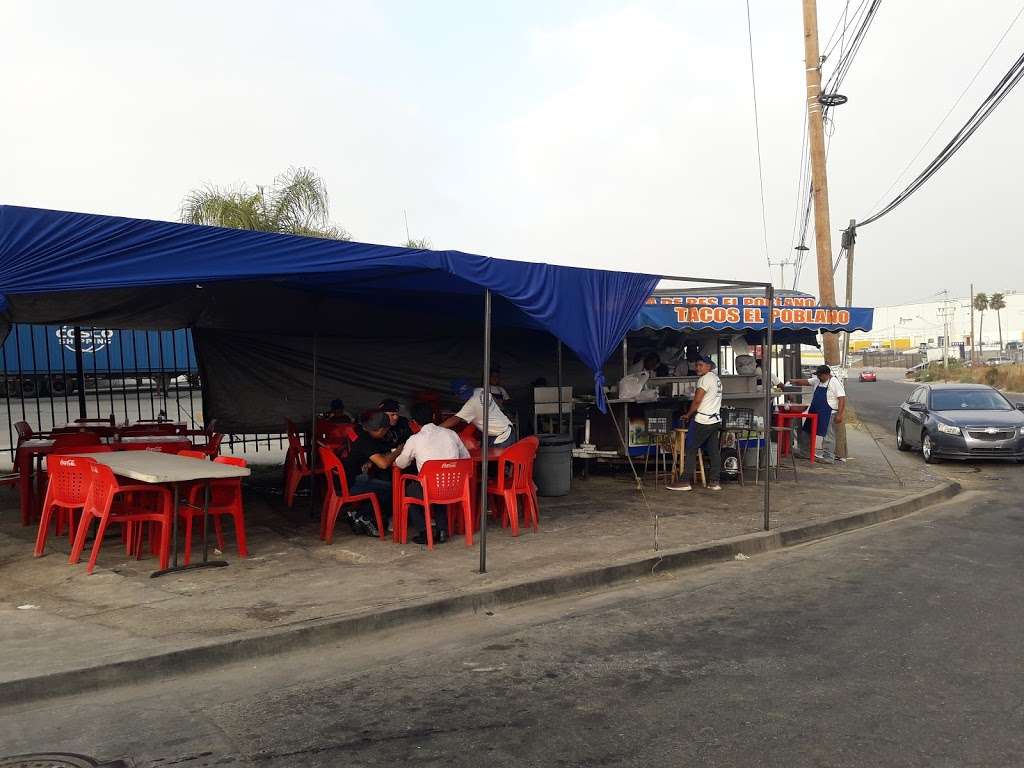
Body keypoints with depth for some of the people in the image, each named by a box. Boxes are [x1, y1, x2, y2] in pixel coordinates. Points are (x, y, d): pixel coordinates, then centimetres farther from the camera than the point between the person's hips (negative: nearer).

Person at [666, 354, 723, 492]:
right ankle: (714, 482, 9)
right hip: (716, 420, 9)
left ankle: (685, 481, -5)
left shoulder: (705, 379, -11)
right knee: (714, 451, 8)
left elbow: (697, 401, -14)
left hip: (702, 421, -9)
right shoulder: (717, 379, 16)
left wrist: (688, 415, 0)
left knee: (690, 450, -4)